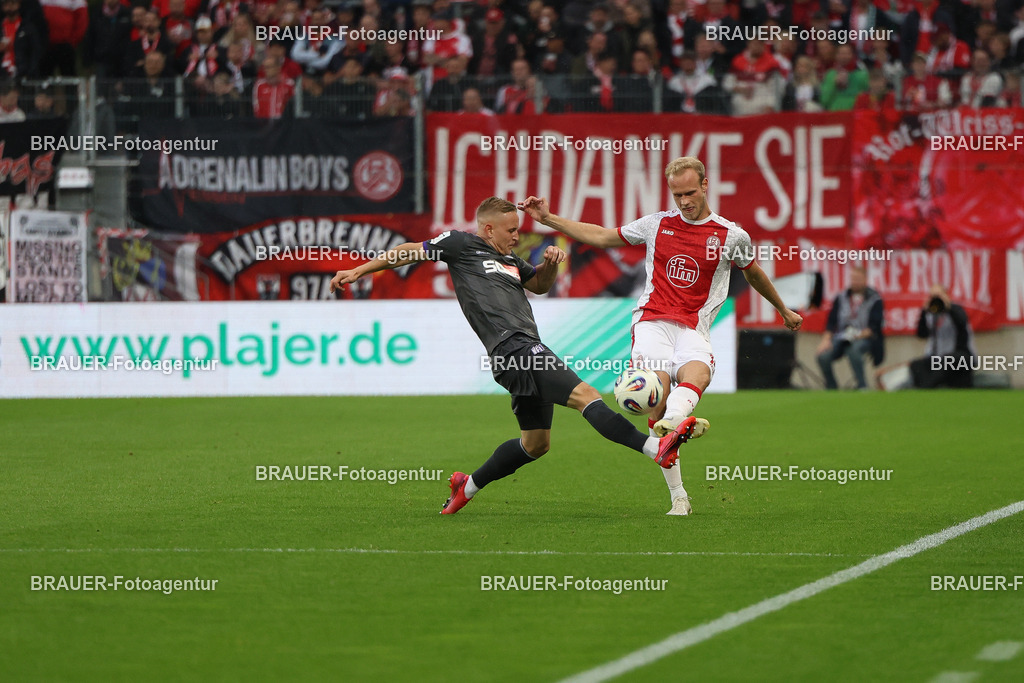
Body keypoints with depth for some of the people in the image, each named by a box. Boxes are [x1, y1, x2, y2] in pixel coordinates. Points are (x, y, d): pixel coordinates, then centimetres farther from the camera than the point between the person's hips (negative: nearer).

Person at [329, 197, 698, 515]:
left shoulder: (509, 260, 26)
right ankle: (654, 447, -37)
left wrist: (550, 264, 14)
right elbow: (412, 251, 13)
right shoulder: (461, 244, 6)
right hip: (512, 347, -10)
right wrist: (359, 271, 14)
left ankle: (468, 485, 30)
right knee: (583, 394, -23)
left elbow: (539, 285, 37)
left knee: (536, 443, 18)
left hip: (528, 352, 10)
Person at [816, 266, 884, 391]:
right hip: (841, 338, 4)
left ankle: (862, 386, -27)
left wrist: (861, 335, -21)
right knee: (823, 357, -25)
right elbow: (831, 321, 9)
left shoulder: (875, 300, 2)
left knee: (853, 350, -39)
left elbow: (874, 325, -5)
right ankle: (831, 388, -6)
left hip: (864, 338, -4)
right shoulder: (841, 298, 13)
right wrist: (826, 339, -6)